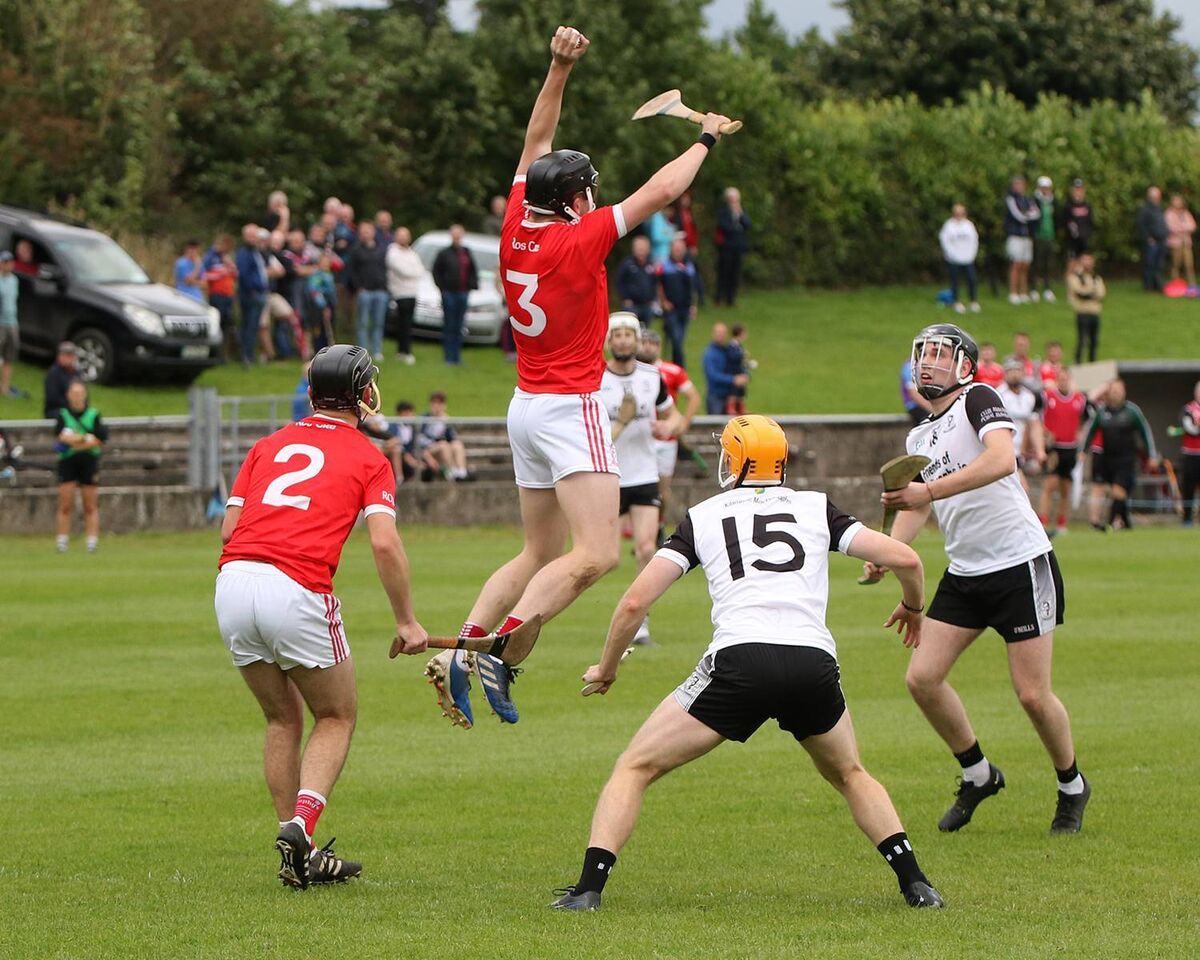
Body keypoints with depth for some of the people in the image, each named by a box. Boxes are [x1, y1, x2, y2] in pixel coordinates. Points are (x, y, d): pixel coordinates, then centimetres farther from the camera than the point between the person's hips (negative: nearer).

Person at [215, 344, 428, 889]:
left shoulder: (269, 444, 22)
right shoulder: (369, 458, 10)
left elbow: (229, 528, 14)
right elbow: (384, 543, -4)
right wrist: (406, 622, 2)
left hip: (232, 580, 4)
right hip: (298, 590, -4)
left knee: (283, 719, 20)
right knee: (337, 718, 15)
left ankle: (302, 859, 17)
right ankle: (300, 825, -8)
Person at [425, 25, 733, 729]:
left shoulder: (517, 229, 3)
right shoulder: (580, 238, -14)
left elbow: (536, 143, 15)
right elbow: (663, 191, -8)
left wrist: (559, 70, 11)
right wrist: (706, 139, 6)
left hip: (528, 405, 9)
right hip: (571, 407, -9)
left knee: (541, 554, 15)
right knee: (597, 553, -14)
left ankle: (458, 653, 4)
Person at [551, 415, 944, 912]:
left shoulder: (702, 516, 18)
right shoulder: (816, 507, 20)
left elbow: (636, 601, 11)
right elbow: (904, 559, 12)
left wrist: (606, 667, 27)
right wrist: (913, 607, 34)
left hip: (739, 660, -2)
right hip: (814, 664, 2)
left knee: (634, 768, 12)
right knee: (850, 776, 30)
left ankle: (589, 888, -3)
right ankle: (915, 883, 16)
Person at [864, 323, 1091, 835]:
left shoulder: (978, 399, -10)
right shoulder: (919, 438, 15)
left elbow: (1002, 459, -28)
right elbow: (917, 507, 22)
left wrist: (928, 490, -31)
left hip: (1020, 564, -7)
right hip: (964, 574, 8)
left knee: (1033, 695, -6)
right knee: (922, 677, -5)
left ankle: (1072, 787, 18)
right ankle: (978, 775, 15)